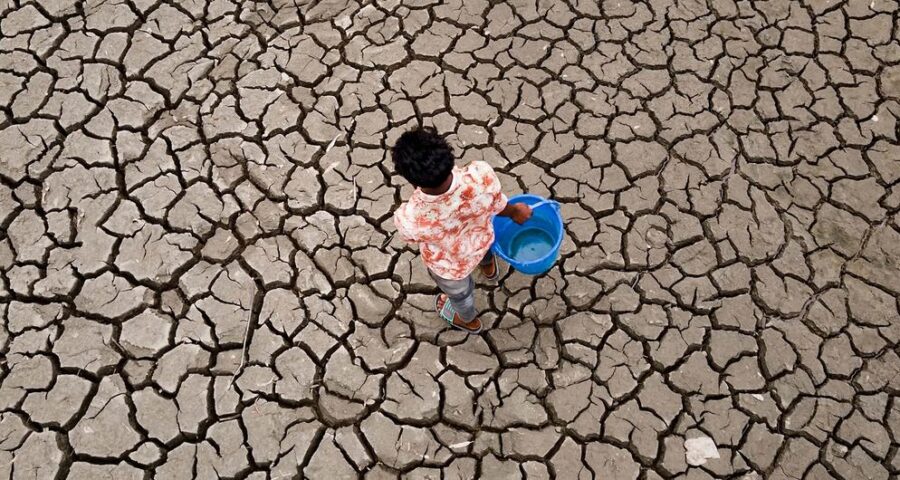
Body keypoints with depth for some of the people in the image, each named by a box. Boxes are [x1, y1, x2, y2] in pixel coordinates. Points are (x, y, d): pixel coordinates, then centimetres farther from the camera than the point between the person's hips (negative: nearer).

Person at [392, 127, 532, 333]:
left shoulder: (408, 220, -45)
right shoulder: (481, 175, -42)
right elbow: (499, 206, -17)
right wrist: (516, 212, 8)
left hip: (450, 265, -2)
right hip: (482, 240, 2)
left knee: (458, 291, 35)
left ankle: (469, 320, 70)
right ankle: (488, 266, 77)